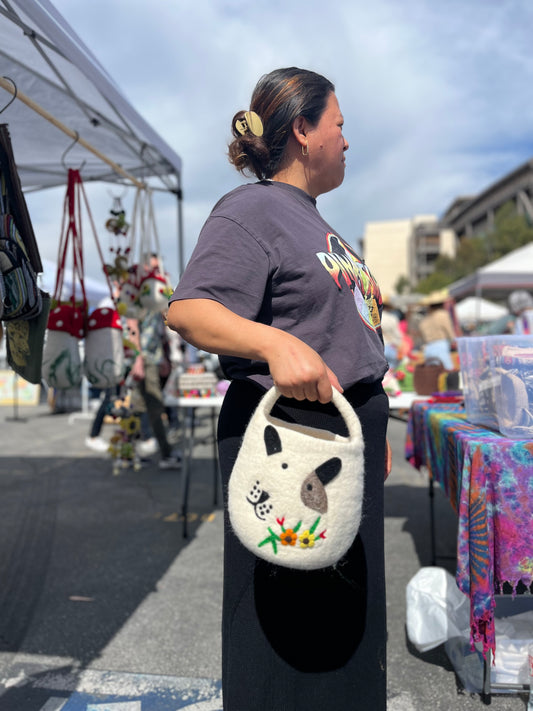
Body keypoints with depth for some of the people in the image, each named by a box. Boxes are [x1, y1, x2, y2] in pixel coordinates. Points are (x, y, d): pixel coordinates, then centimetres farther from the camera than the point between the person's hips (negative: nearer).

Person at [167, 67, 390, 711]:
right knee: (288, 620, 1)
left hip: (350, 433, 10)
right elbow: (187, 310, -22)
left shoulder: (315, 224, 20)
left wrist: (374, 427, 23)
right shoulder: (252, 210, -9)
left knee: (347, 608, 18)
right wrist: (274, 343, -37)